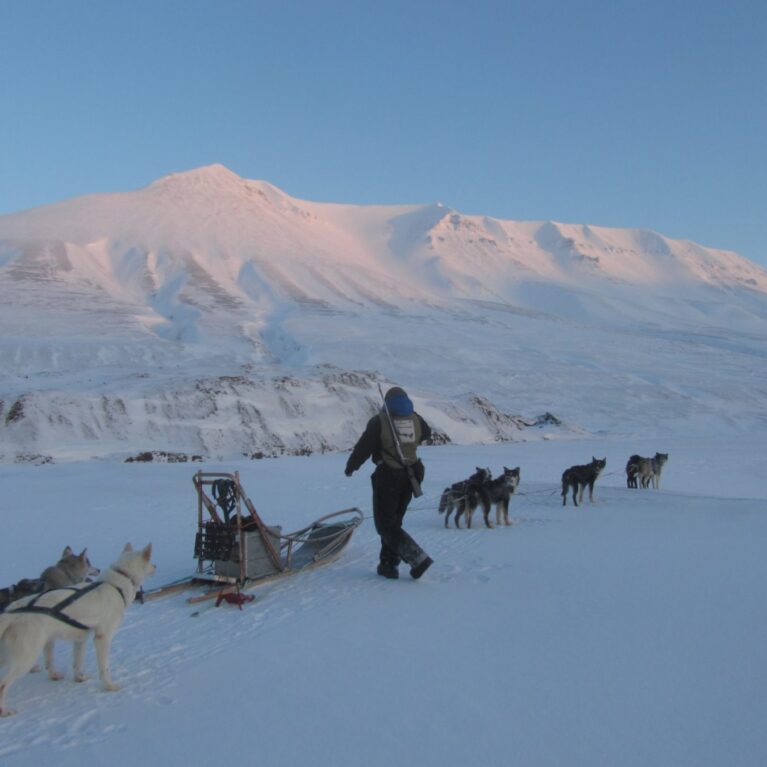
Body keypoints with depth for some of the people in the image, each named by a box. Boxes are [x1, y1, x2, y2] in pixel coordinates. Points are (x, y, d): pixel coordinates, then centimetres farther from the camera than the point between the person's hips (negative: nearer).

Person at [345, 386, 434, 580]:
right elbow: (427, 433, 27)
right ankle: (389, 564, 19)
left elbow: (363, 447, -7)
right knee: (394, 521, 18)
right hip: (410, 476, 6)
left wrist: (350, 467, 8)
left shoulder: (379, 421, -10)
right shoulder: (415, 419, 5)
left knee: (386, 525, 0)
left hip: (387, 476, -6)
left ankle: (418, 558, -13)